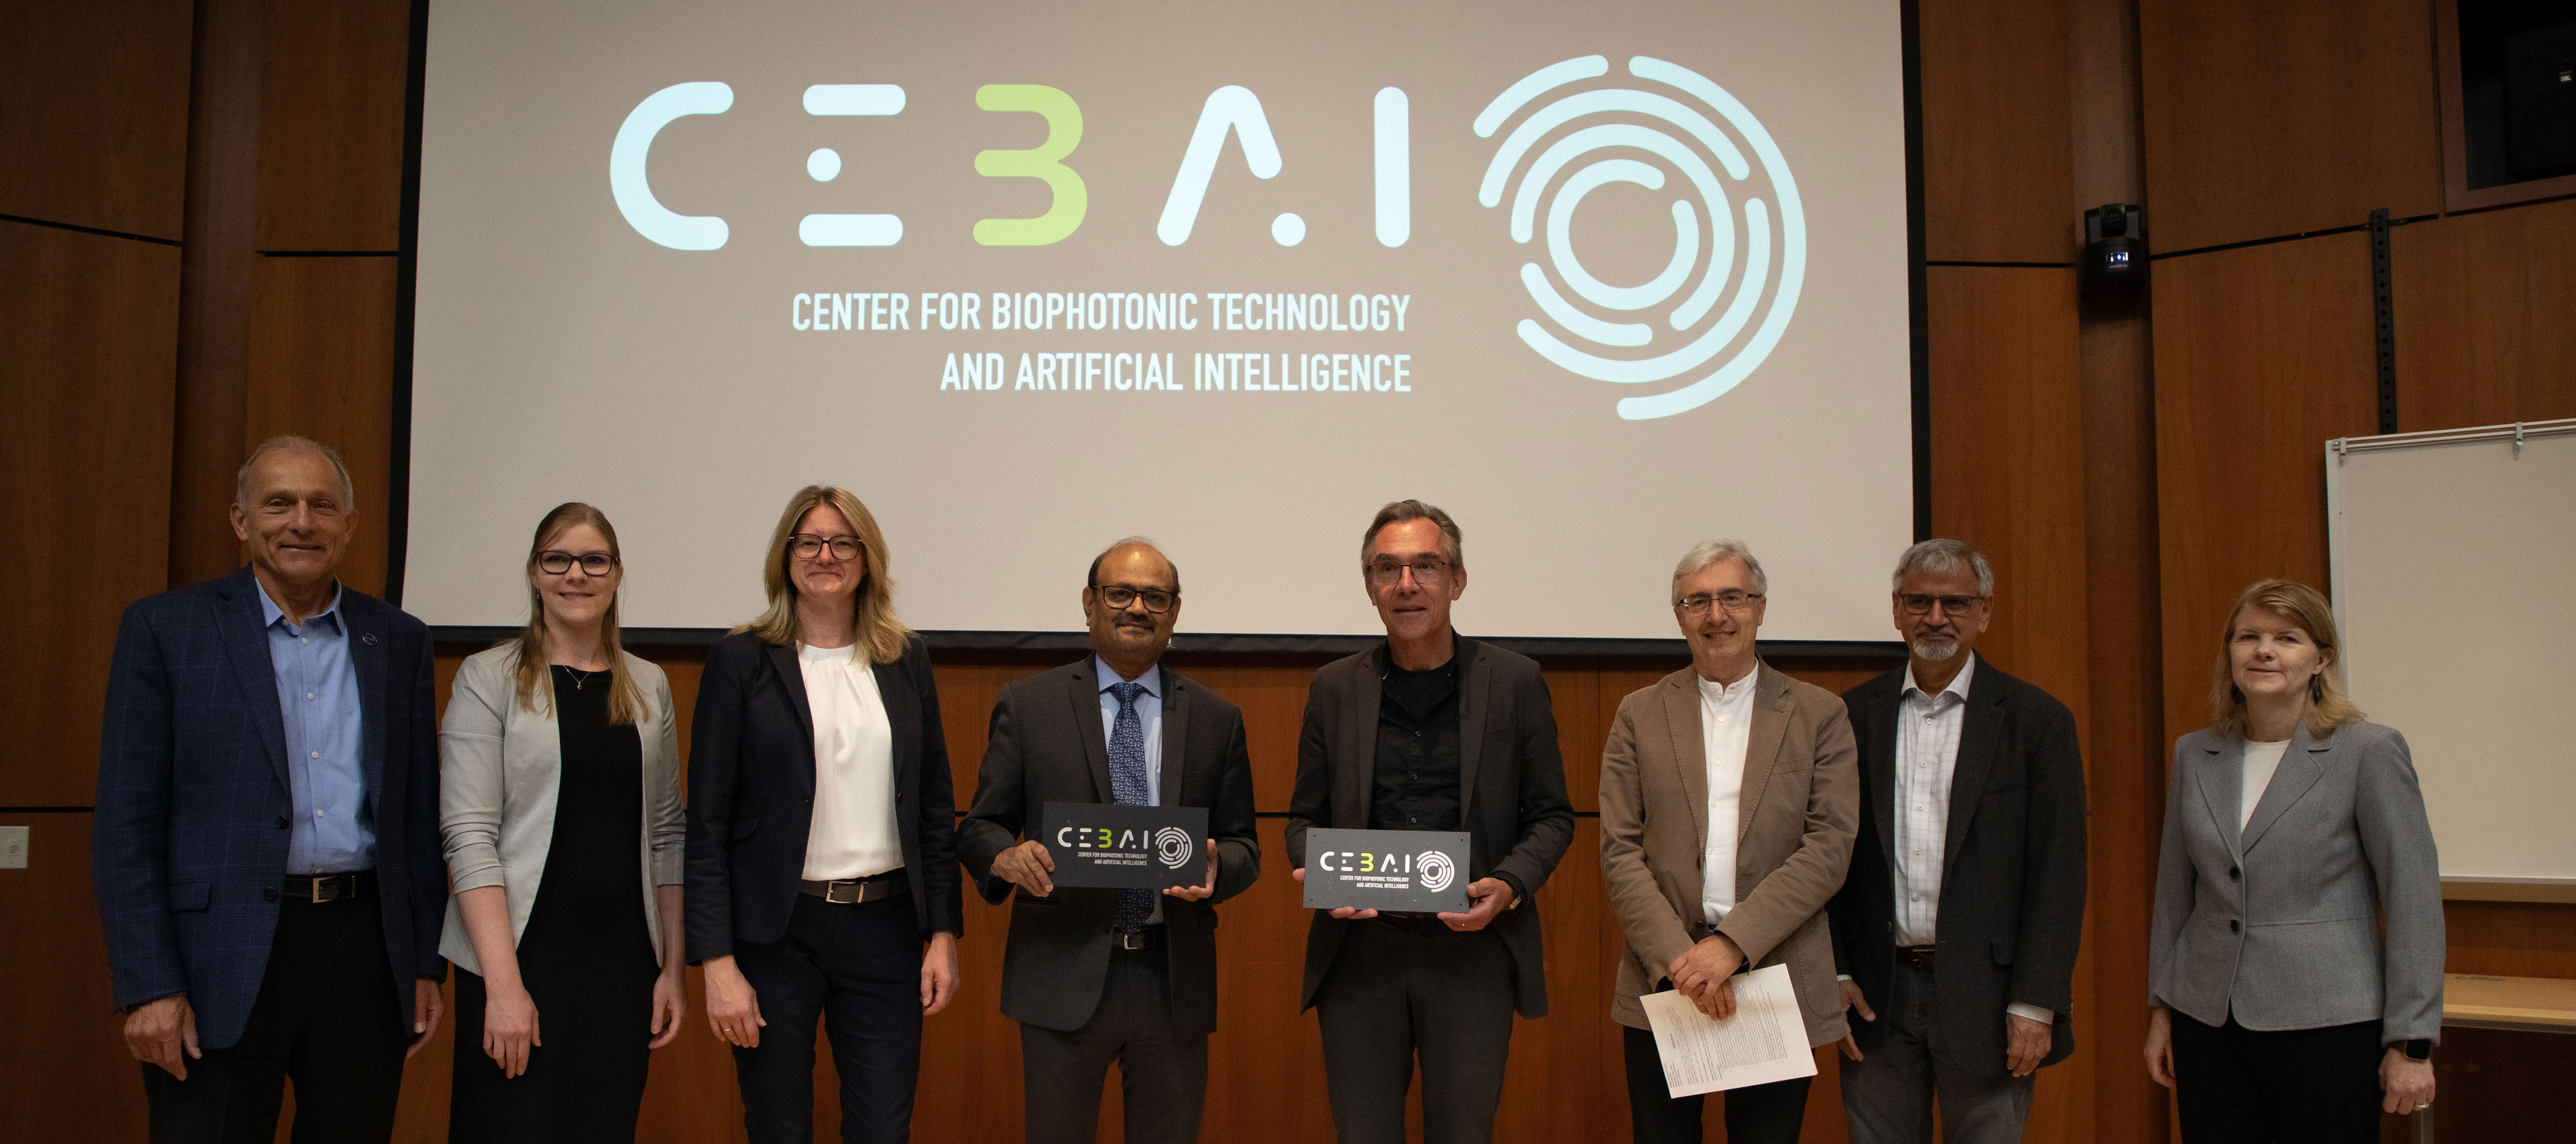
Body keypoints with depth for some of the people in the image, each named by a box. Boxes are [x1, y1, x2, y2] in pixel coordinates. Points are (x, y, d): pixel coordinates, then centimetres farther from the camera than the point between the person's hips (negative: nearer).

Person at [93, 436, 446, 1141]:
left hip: (365, 951, 3)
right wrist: (149, 987, -9)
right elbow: (127, 825, -3)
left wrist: (427, 965, 7)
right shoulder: (165, 629, 1)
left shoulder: (400, 641, 10)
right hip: (221, 969, -3)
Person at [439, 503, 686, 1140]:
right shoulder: (489, 678, -3)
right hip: (519, 954, -3)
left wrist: (673, 966, 7)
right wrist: (504, 985, -16)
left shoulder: (649, 686, 9)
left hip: (624, 964, 4)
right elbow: (468, 833, -9)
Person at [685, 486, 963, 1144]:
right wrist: (718, 962, -9)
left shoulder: (906, 660, 8)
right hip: (776, 933, -2)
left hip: (886, 926, 2)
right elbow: (706, 823, -4)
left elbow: (934, 806, 10)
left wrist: (944, 931, 5)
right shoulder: (741, 661, -2)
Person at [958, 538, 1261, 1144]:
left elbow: (1243, 845, 9)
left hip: (1175, 981, 2)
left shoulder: (1215, 718, 8)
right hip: (1064, 978, -2)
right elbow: (979, 827, 3)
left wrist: (1216, 863, -14)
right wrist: (1006, 856, -20)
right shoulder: (1027, 704, 3)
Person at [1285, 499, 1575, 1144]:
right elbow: (1305, 817, 13)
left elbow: (1551, 817, 7)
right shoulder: (1335, 688, 7)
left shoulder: (1513, 682, 3)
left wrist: (1510, 885, -11)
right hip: (1360, 952, 1)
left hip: (1473, 950, -1)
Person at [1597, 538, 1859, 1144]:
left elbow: (1829, 849, -5)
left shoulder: (1820, 715, 4)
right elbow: (1620, 851, 0)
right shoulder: (1640, 715, 6)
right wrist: (1679, 956, -13)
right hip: (1663, 980, 1)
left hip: (1777, 978, 0)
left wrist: (1731, 943, -14)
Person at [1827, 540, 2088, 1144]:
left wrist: (2036, 1004, -9)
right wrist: (1833, 975, 0)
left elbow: (2058, 873, -4)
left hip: (1985, 997, -2)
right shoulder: (1854, 714, 5)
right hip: (1875, 998, 2)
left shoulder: (2037, 720, -1)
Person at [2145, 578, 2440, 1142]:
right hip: (2207, 1026, 4)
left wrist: (2411, 1044, -9)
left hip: (2327, 1027, -4)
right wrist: (2161, 1010, 13)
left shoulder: (2370, 752, -6)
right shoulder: (2194, 754, 7)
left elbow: (2414, 901, -7)